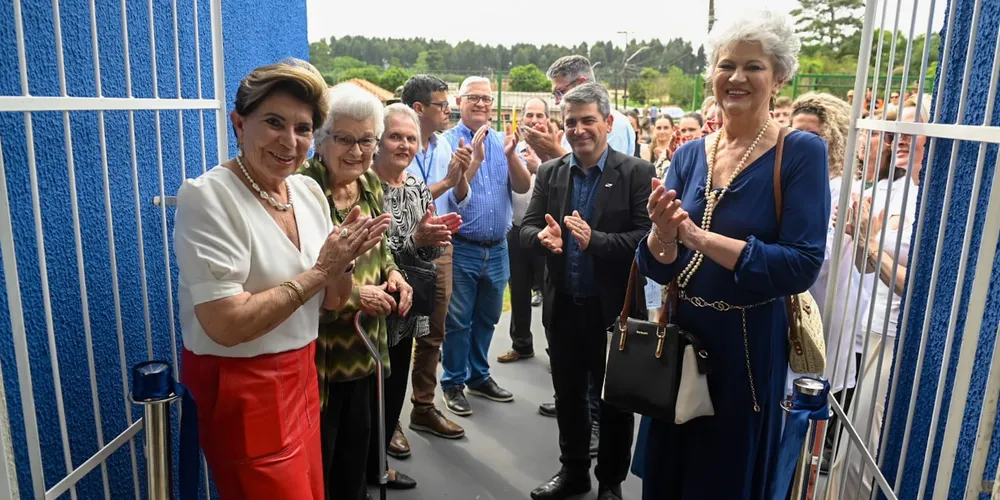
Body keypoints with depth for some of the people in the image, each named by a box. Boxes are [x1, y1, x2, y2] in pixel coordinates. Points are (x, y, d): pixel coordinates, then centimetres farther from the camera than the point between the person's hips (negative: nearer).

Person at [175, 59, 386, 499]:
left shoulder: (309, 191, 1)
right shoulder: (208, 196, -19)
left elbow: (331, 302, 6)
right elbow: (226, 325, -26)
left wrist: (344, 261, -14)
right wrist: (319, 270, -21)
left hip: (300, 374, 7)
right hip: (240, 388, -7)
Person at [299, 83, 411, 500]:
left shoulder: (370, 184, 4)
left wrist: (392, 273, -2)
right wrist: (355, 296, -20)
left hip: (363, 344, 7)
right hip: (319, 350, -7)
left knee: (358, 437, 22)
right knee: (317, 455, 10)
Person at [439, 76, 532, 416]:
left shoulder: (503, 141, 6)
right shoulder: (448, 142, -7)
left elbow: (523, 187, -3)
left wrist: (511, 155, -19)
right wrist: (475, 158, -25)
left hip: (497, 249, 5)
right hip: (460, 248, -4)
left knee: (487, 318, 17)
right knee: (458, 320, 6)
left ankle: (479, 376, 33)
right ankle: (454, 383, 21)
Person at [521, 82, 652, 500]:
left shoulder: (637, 173, -8)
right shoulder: (550, 173, 4)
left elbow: (647, 238, -16)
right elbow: (526, 229, 2)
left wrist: (595, 240, -29)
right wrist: (543, 236, -21)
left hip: (613, 308, -4)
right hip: (564, 307, 4)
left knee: (614, 399, 12)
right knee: (568, 395, 18)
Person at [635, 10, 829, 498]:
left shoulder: (801, 152, -11)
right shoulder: (689, 155, 1)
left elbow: (802, 265, -21)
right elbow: (656, 267, -1)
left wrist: (700, 238, -27)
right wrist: (663, 235, -23)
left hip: (748, 343, -4)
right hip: (680, 333, 4)